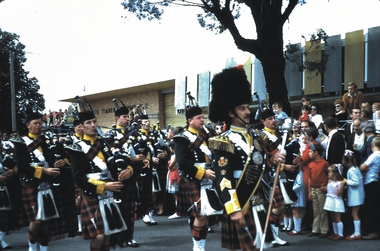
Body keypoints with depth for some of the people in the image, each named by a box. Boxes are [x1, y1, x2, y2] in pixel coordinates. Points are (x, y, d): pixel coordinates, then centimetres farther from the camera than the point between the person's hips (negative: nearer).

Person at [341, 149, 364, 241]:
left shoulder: (351, 170, -19)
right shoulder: (355, 168, 9)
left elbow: (356, 182, -24)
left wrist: (347, 181, -13)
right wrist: (348, 181, 9)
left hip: (355, 195, -10)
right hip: (356, 195, 10)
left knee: (354, 213, -3)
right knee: (355, 213, 14)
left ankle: (357, 233, 1)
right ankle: (357, 232, 19)